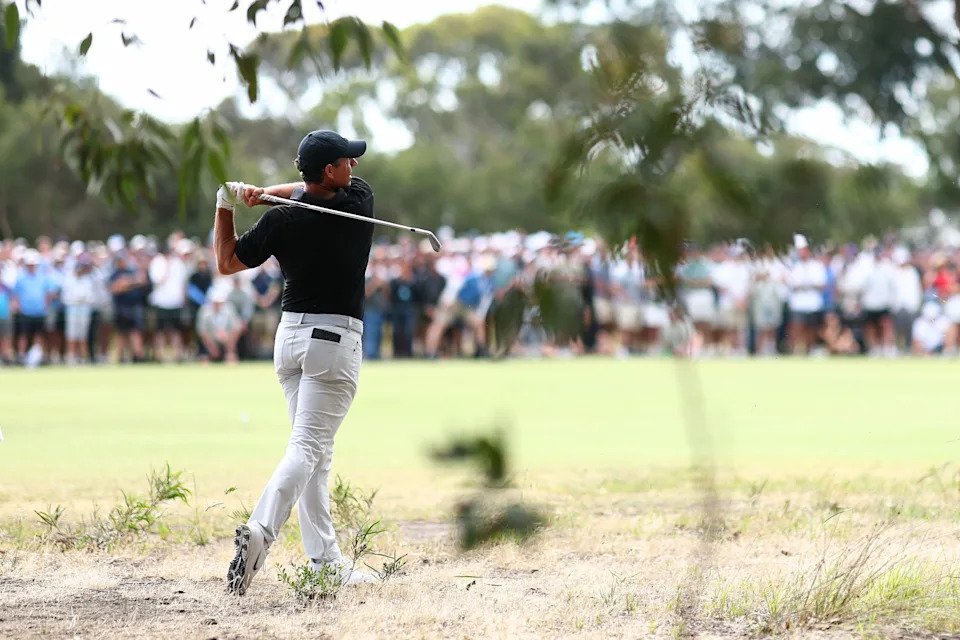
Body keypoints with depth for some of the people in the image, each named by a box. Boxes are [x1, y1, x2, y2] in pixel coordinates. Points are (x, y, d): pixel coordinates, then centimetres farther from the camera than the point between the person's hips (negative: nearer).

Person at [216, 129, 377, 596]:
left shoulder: (281, 220, -4)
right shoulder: (359, 200, -7)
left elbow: (226, 263, 7)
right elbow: (315, 192, 14)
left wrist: (227, 205, 11)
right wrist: (267, 193, 0)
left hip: (290, 334, 4)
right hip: (336, 339, -4)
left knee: (316, 451, 12)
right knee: (307, 448, -10)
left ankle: (325, 558, 11)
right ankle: (260, 530, -32)